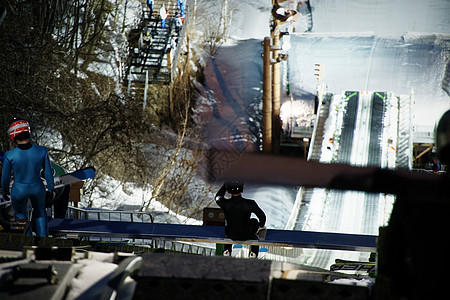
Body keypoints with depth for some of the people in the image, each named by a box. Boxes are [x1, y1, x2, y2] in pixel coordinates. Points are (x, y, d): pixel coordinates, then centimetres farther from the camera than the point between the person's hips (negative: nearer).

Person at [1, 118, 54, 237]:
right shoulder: (42, 151, -23)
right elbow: (48, 172, -8)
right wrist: (51, 188, 10)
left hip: (19, 191, -1)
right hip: (38, 189, 1)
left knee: (20, 214, 30)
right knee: (40, 211, 33)